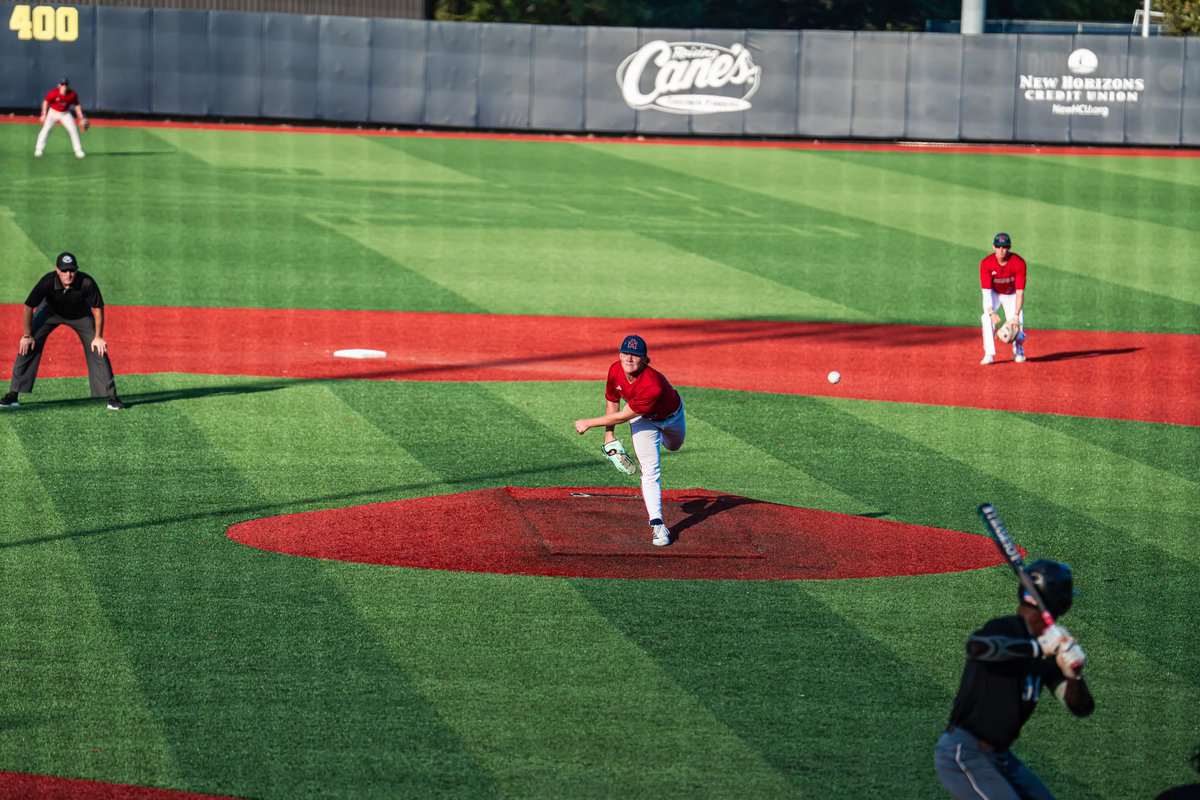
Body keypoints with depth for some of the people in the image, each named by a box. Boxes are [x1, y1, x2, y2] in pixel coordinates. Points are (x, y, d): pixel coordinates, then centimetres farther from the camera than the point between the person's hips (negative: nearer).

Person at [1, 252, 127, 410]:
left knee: (98, 350, -9)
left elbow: (98, 308, -20)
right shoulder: (48, 282, -37)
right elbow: (28, 307, -23)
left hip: (80, 314, 0)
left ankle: (112, 397, 1)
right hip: (50, 311, 0)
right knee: (27, 347, -13)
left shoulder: (87, 283, -36)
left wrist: (98, 337, -15)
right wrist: (27, 336, -17)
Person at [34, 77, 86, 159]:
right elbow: (46, 102, -12)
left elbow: (77, 105, -6)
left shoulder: (72, 94, -19)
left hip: (65, 114, 2)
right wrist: (44, 114, -17)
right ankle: (38, 150, -7)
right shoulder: (53, 93, -26)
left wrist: (81, 118, -9)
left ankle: (78, 151, 10)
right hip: (53, 112, -2)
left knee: (73, 130, -2)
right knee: (46, 129, -12)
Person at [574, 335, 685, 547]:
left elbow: (622, 417, -38)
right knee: (650, 469, -12)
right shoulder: (615, 370, -29)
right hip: (643, 419, 2)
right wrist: (609, 433, -9)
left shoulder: (653, 386, -46)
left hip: (671, 416, -2)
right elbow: (612, 401, -7)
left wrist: (589, 423, -30)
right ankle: (656, 524, -15)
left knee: (673, 446, 29)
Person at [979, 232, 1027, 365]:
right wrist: (991, 312, -45)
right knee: (987, 318, -26)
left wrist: (1016, 315, -40)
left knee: (1017, 324, -9)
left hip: (1012, 295, 0)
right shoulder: (986, 264, -29)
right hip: (994, 293, 0)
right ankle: (989, 354, -23)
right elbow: (986, 291, -30)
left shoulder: (1018, 263, -30)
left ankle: (1018, 351, 22)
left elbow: (1020, 292, -30)